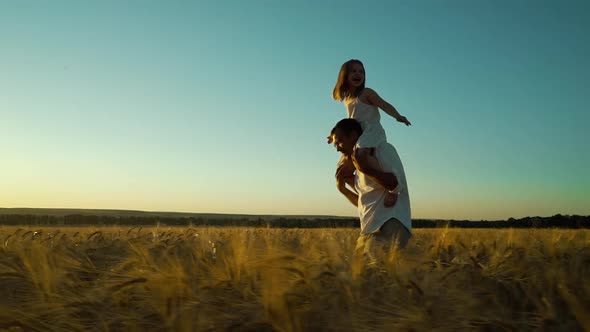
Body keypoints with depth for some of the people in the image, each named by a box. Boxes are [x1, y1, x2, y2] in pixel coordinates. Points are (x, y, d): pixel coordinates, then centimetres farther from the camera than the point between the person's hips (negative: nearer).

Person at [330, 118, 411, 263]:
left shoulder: (382, 149, -1)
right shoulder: (358, 169, 22)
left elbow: (398, 185, -14)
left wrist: (366, 169, -19)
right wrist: (343, 188, 14)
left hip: (390, 227, -9)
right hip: (369, 231, 9)